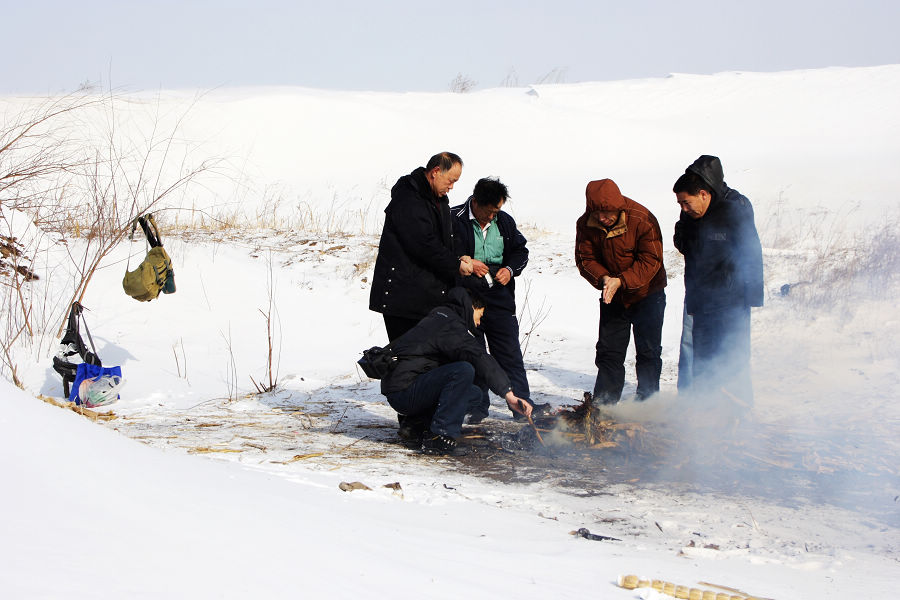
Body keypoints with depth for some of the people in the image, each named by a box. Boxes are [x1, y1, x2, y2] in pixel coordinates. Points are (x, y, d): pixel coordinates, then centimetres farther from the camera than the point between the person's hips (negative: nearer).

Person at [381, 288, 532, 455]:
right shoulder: (451, 325, -10)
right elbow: (481, 359, -21)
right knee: (464, 370, -26)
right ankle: (439, 438, -24)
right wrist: (509, 395, -25)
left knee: (474, 392, 13)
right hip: (404, 392, -10)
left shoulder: (439, 316, 22)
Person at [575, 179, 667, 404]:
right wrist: (603, 278, -26)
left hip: (647, 295, -3)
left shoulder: (643, 220, -23)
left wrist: (621, 281, -30)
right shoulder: (586, 224, -11)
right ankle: (604, 403, 14)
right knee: (608, 350, 6)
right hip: (612, 297, 4)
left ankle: (647, 400, 14)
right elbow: (585, 259, -6)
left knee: (648, 351, 3)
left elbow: (651, 260, -22)